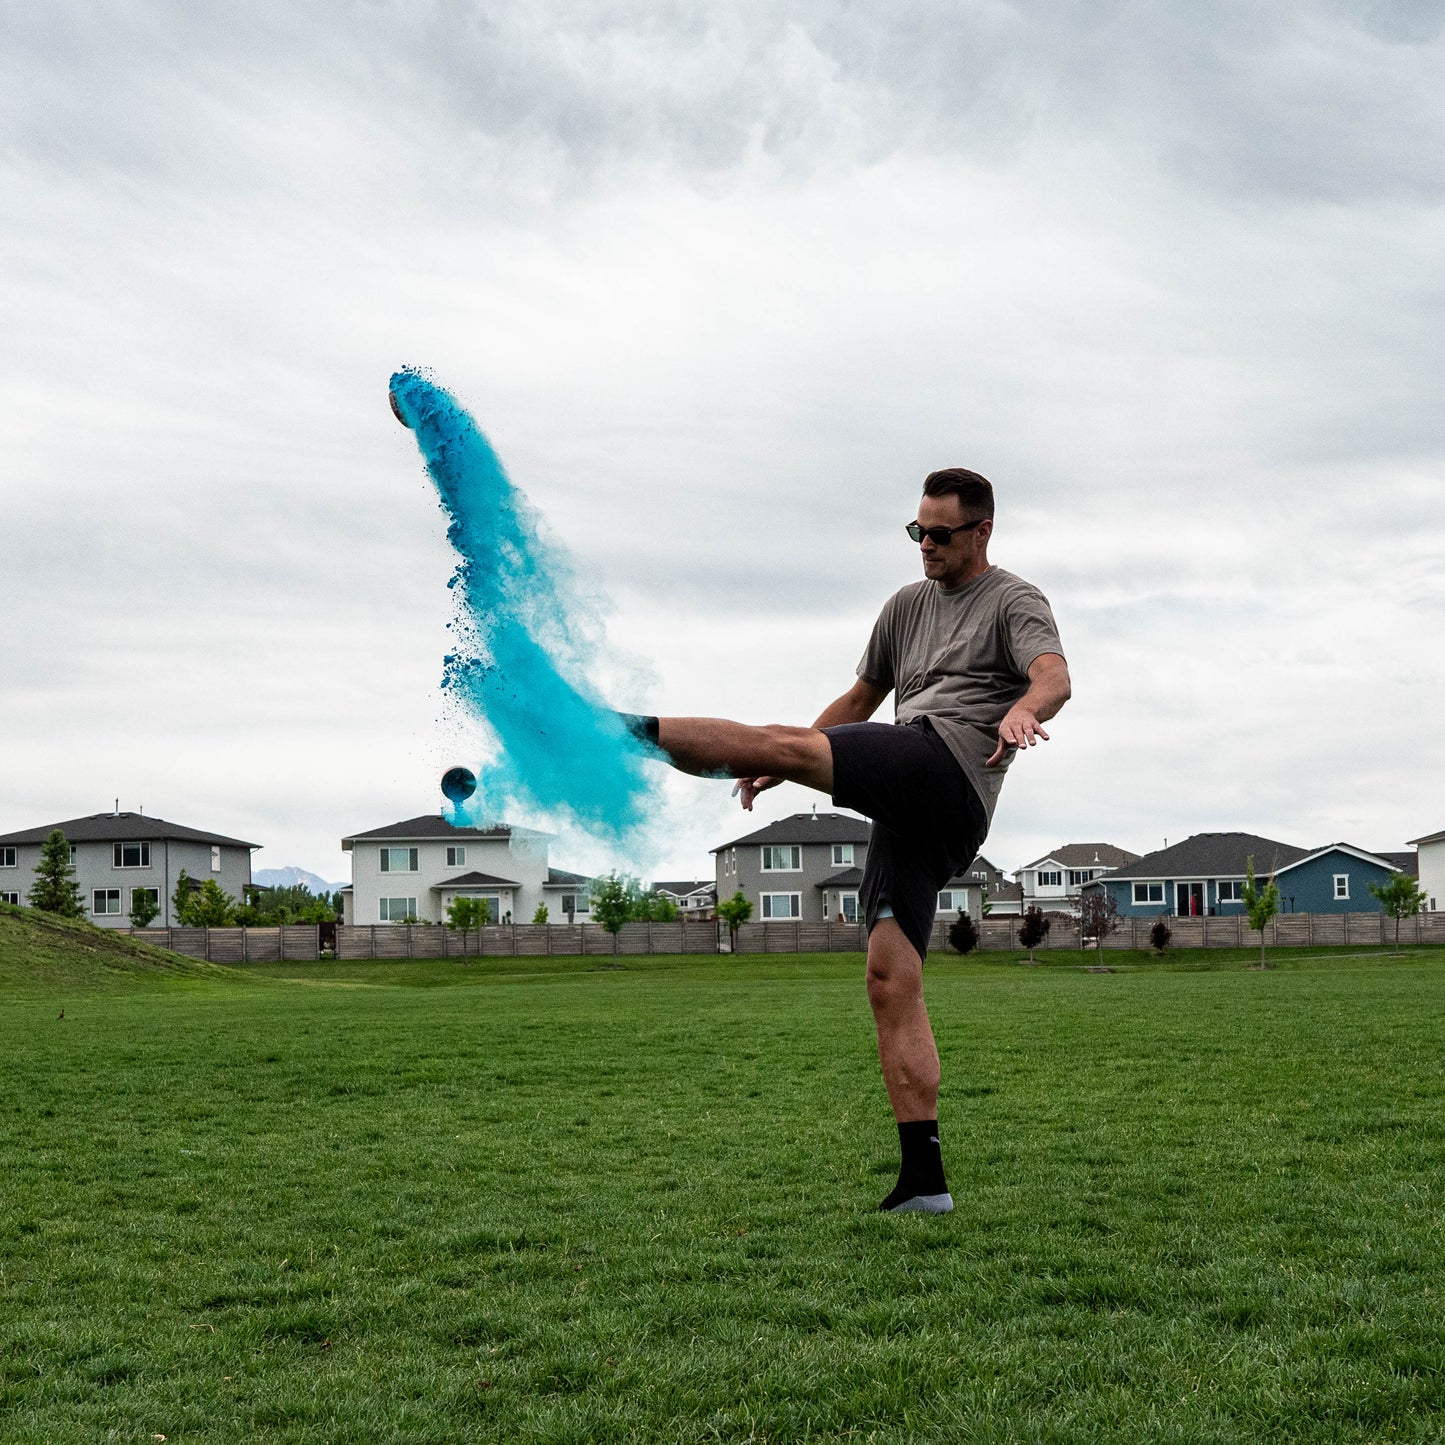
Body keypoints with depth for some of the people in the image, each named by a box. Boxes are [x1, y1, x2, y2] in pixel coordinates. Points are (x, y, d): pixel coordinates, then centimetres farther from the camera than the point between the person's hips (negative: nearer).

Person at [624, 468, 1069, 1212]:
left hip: (945, 773, -7)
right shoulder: (908, 605, 29)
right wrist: (780, 775, 28)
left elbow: (1055, 677, -15)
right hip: (910, 816, 7)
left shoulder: (1015, 602, 5)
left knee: (780, 741, -22)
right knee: (892, 988, -3)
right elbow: (860, 700, 36)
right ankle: (924, 1178, -7)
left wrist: (1023, 709, -38)